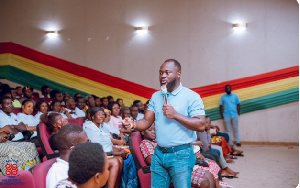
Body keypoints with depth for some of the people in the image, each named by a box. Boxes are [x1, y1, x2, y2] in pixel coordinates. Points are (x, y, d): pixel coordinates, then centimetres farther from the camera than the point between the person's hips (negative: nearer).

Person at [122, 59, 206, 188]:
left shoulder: (191, 96, -8)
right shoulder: (156, 96, 10)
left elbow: (201, 125, -16)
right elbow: (147, 122, 6)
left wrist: (175, 115, -20)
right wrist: (133, 124, -15)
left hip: (181, 155, -5)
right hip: (159, 153, 5)